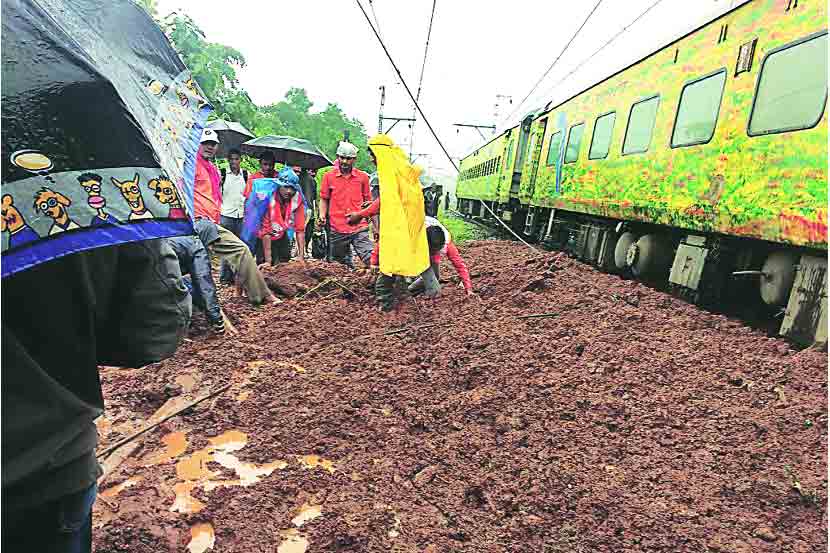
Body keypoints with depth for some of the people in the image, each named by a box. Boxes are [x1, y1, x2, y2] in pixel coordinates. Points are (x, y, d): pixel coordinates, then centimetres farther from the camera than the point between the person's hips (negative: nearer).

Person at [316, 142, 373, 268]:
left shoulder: (363, 177, 7)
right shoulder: (329, 176, 5)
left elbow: (368, 202, 14)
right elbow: (324, 200, 12)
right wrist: (322, 216, -6)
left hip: (359, 229, 0)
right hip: (337, 231, 1)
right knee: (342, 266, 12)